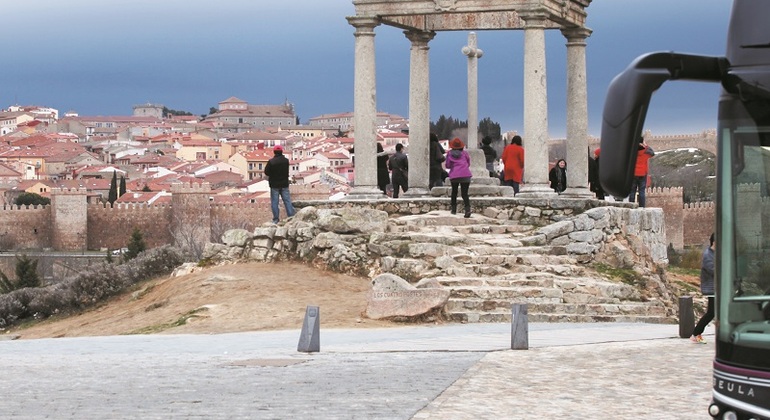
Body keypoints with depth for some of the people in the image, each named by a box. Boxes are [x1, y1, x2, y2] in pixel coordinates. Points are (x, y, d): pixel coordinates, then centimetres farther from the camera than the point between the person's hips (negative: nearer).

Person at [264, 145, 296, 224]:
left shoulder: (271, 162, -17)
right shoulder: (286, 161, -4)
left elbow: (266, 172, -9)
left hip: (274, 185, -3)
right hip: (284, 184, 3)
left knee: (274, 202, 4)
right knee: (287, 201, 8)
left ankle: (276, 219, 4)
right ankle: (291, 217, 6)